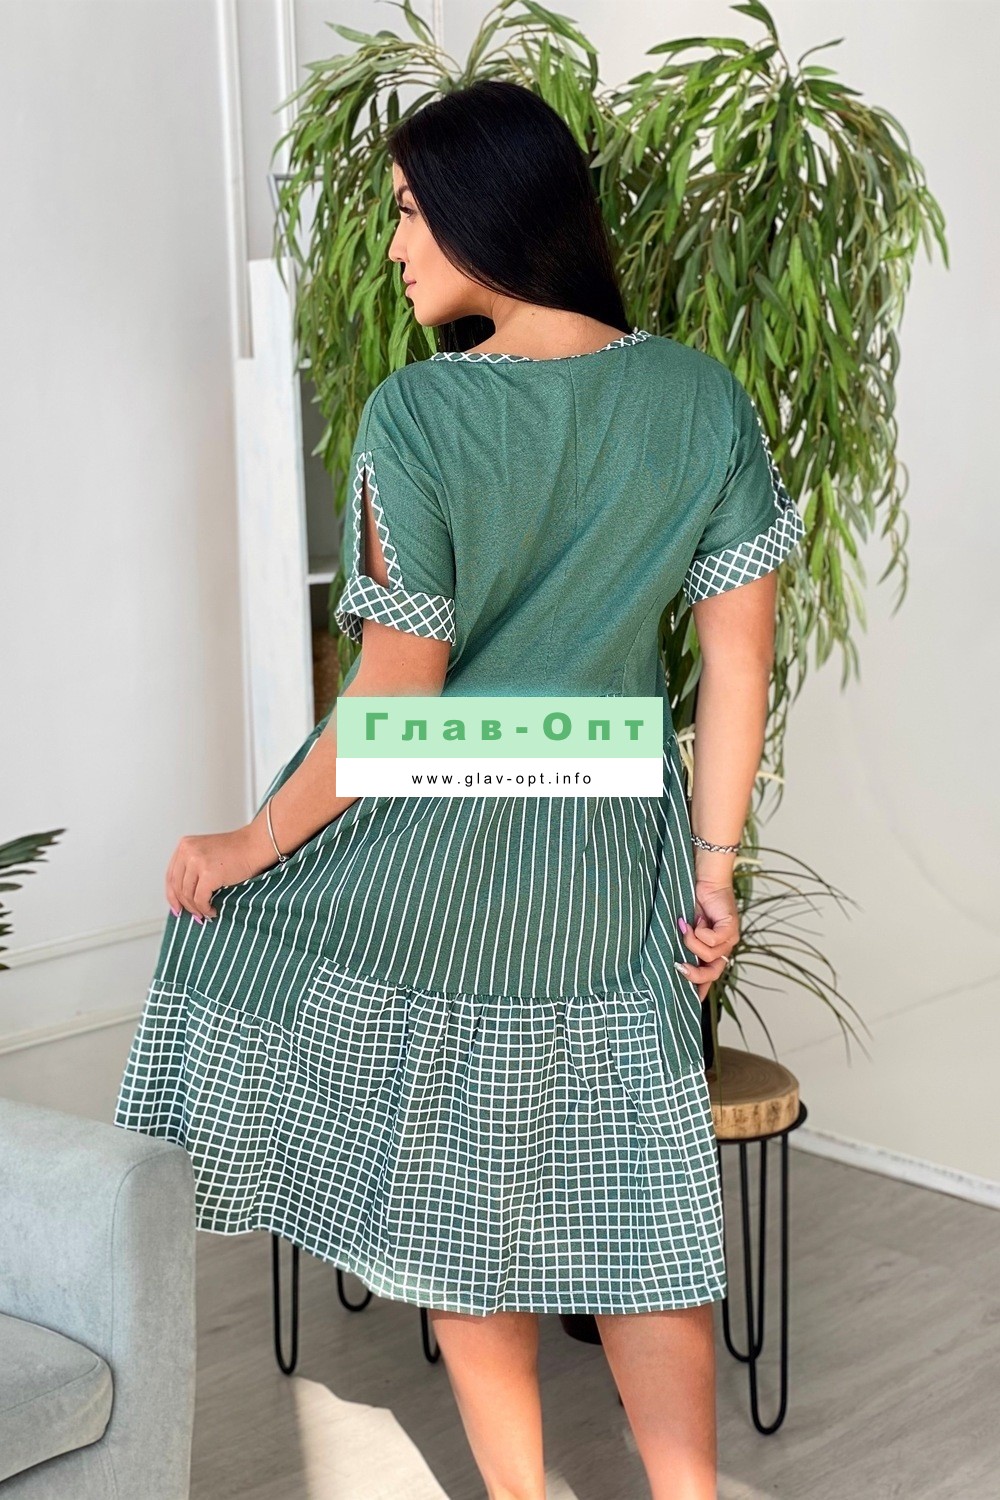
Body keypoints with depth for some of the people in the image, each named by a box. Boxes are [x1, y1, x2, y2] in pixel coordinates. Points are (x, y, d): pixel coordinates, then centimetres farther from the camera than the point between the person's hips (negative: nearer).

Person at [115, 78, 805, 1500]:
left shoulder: (416, 414, -18)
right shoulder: (705, 400, -5)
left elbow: (393, 701, -17)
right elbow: (740, 663, -3)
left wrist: (252, 845, -5)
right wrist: (714, 868, 5)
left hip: (434, 859, -3)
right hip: (613, 867, 4)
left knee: (460, 1193, 14)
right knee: (634, 1196, 13)